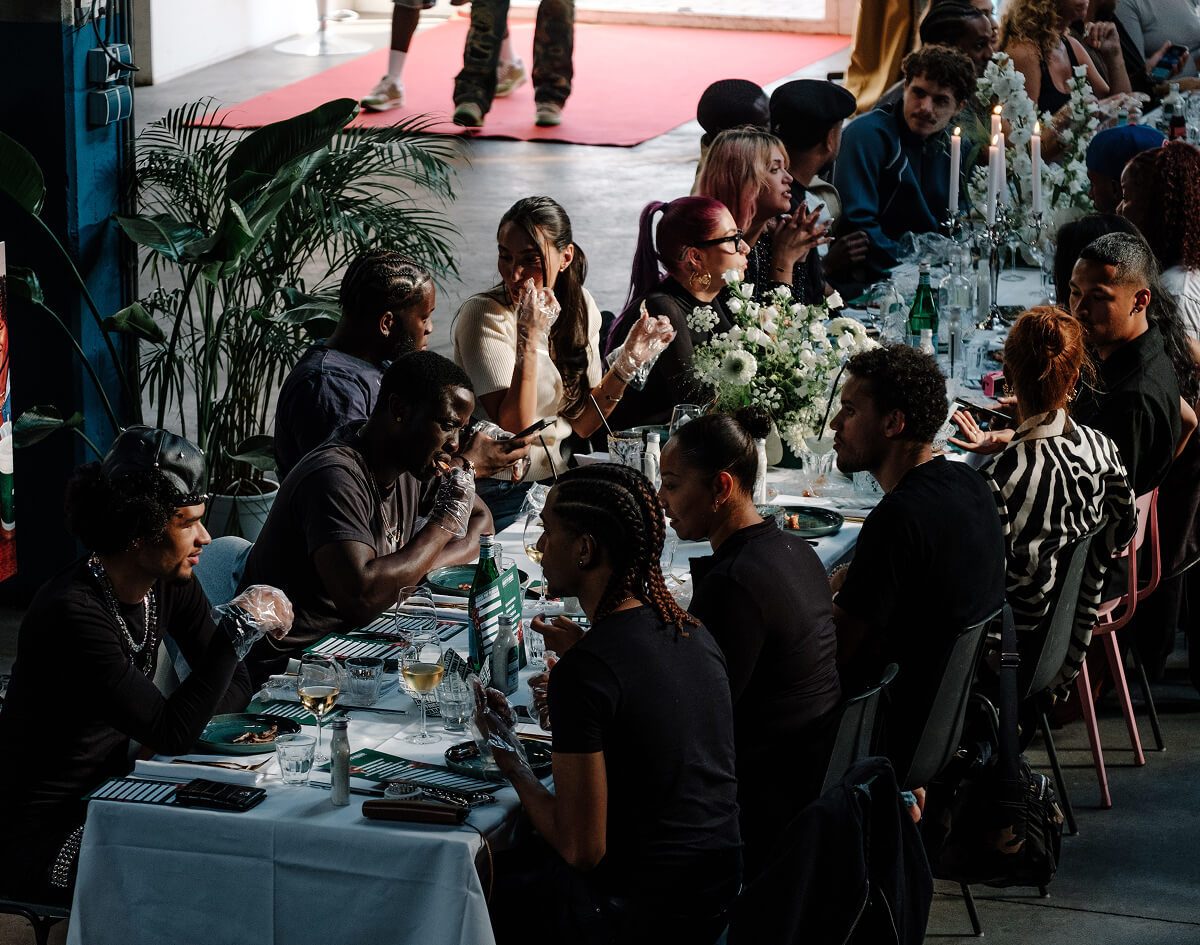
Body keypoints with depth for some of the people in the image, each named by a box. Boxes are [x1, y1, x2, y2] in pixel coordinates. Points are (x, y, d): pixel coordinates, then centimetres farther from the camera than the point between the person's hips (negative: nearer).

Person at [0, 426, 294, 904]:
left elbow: (236, 688, 5)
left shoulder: (170, 586, 0)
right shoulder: (73, 613, -26)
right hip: (45, 840, -8)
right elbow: (171, 733, -28)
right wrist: (238, 625, -26)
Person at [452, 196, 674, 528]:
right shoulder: (484, 315, -14)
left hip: (559, 477, 6)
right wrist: (530, 338, -27)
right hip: (502, 496, -6)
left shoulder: (581, 307, 4)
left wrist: (627, 362, -4)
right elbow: (514, 432, -21)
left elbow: (581, 424, 9)